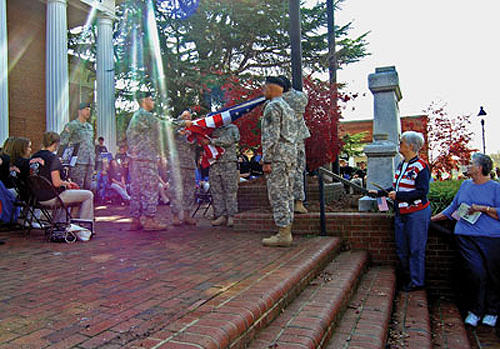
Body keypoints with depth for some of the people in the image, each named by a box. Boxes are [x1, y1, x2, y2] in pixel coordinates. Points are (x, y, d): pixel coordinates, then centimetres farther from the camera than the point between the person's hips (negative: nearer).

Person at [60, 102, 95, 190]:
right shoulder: (72, 125, -1)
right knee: (77, 187, -7)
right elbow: (63, 142, -6)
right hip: (78, 162, -7)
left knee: (88, 187, 7)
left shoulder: (90, 127, 20)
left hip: (90, 163, 7)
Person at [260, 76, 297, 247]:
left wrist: (266, 160, -17)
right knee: (286, 194, 10)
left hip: (277, 156, -10)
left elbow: (271, 136, -17)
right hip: (290, 154, 10)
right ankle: (286, 232, 15)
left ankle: (283, 234, -6)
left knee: (277, 195, -8)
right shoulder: (288, 108, 21)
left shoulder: (272, 106, -9)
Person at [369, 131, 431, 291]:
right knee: (401, 249, 13)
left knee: (416, 248, 1)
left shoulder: (421, 167, -12)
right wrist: (380, 193, 19)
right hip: (400, 213, 8)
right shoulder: (401, 165, 14)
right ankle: (407, 278, 28)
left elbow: (422, 192, -19)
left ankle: (416, 281, 14)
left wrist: (398, 196, -21)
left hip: (417, 213, -8)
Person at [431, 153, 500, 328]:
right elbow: (452, 209, 25)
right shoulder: (465, 185, 18)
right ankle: (474, 310, 3)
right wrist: (431, 218, 24)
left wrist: (482, 208, -12)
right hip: (466, 236, 2)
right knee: (476, 271, -12)